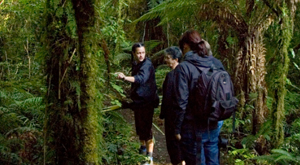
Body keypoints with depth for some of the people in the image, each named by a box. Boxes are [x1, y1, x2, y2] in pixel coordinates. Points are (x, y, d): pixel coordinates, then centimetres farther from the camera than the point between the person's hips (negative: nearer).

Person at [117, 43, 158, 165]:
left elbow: (141, 78, -41)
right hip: (138, 100, 8)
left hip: (147, 101, -8)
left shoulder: (147, 64, -20)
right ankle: (143, 147, 42)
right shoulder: (135, 64, 8)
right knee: (139, 127, 20)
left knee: (146, 128, -9)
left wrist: (125, 78, -56)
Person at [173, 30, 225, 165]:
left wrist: (177, 129, -7)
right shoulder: (217, 64, 2)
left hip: (193, 126, -5)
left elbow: (181, 102, -16)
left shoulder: (183, 67, -14)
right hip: (214, 124, 5)